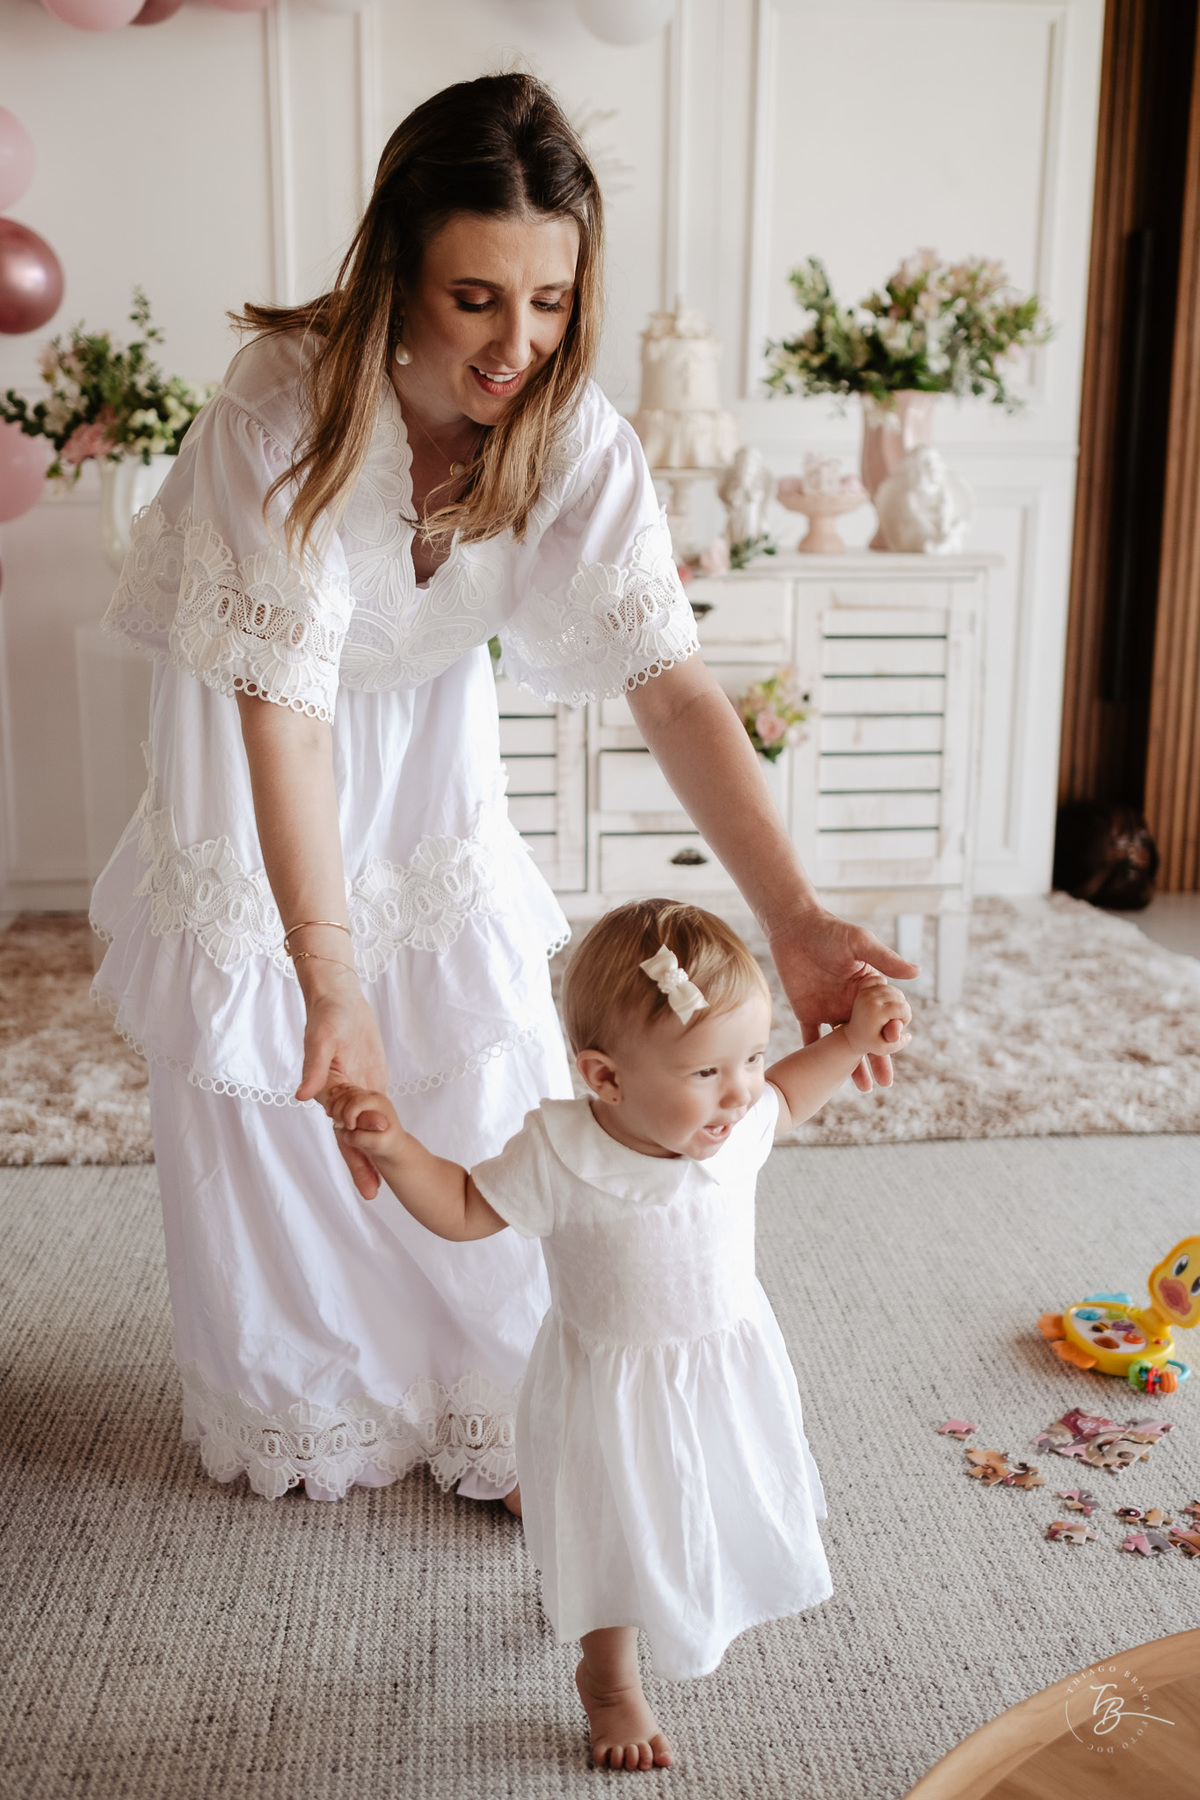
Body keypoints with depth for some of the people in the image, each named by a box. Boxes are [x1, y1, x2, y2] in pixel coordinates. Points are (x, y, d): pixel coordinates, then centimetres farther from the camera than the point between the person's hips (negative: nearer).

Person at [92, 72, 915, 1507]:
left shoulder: (572, 431, -25)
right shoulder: (285, 405, -34)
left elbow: (670, 682, -32)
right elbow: (283, 703, -39)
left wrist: (793, 920, -44)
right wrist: (331, 989, -47)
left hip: (430, 722, 3)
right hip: (250, 725, -2)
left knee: (488, 1080, 3)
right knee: (258, 1092, 5)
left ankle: (499, 1414, 24)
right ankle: (298, 1404, 30)